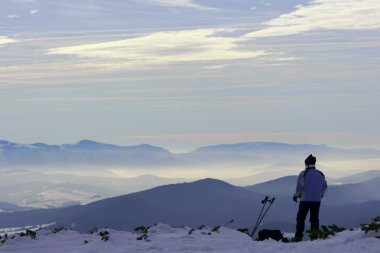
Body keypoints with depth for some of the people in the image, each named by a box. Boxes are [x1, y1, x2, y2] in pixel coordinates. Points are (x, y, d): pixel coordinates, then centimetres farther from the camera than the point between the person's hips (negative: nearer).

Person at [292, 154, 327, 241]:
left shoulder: (304, 174, -10)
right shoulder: (321, 174, 5)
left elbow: (299, 187, -12)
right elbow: (324, 187, 14)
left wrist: (296, 196, 3)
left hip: (305, 200, -4)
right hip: (317, 200, 4)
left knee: (300, 218, 5)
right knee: (314, 218, 11)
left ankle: (299, 236, 0)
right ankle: (314, 235, 3)